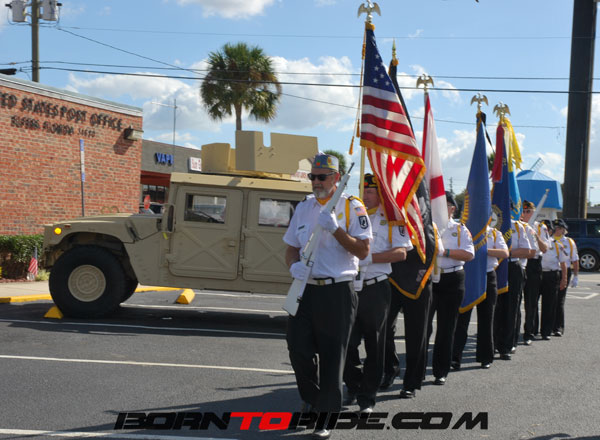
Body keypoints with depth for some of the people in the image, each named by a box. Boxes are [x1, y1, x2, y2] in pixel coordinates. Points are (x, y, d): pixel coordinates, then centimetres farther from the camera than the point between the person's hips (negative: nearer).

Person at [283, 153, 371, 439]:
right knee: (298, 348, 3)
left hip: (338, 291, -4)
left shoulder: (352, 208, -3)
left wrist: (336, 229, -20)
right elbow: (291, 248, 16)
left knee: (332, 355, 0)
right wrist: (294, 265, -6)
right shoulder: (303, 207, 13)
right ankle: (311, 399, 30)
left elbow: (363, 251, -8)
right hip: (307, 288, 5)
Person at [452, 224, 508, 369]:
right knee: (462, 317, -6)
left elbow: (505, 253, -5)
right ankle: (455, 357, -5)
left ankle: (485, 357, 18)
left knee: (486, 318, 8)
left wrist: (485, 250, -16)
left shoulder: (494, 233, 9)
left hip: (488, 277, 2)